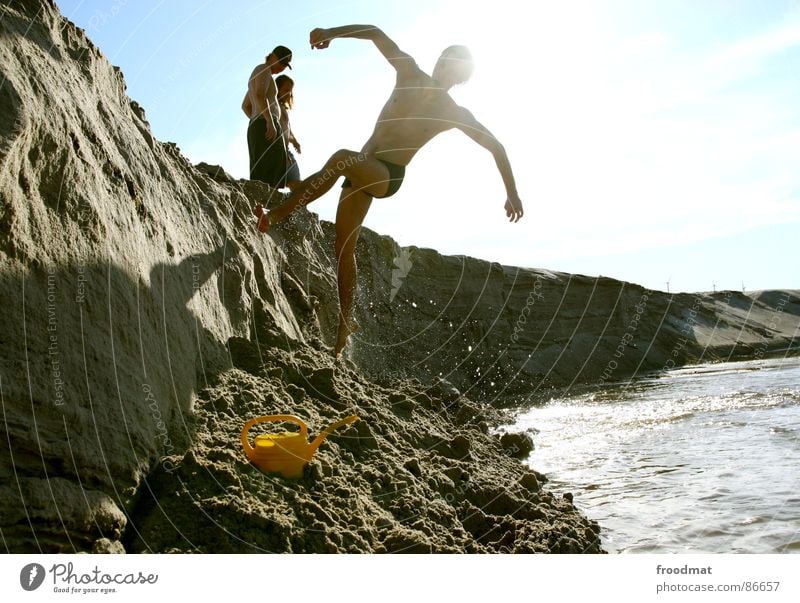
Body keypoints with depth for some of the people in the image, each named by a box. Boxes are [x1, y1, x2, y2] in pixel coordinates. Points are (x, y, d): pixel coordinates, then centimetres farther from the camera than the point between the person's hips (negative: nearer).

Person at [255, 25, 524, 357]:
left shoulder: (453, 113, -3)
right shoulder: (409, 74, 5)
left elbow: (496, 147, 3)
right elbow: (375, 33, 3)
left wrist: (512, 193, 1)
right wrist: (331, 32, -11)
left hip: (387, 176, -5)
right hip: (361, 171, 5)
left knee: (341, 158, -36)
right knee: (344, 249, 3)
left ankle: (278, 214, -29)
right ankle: (345, 322, 15)